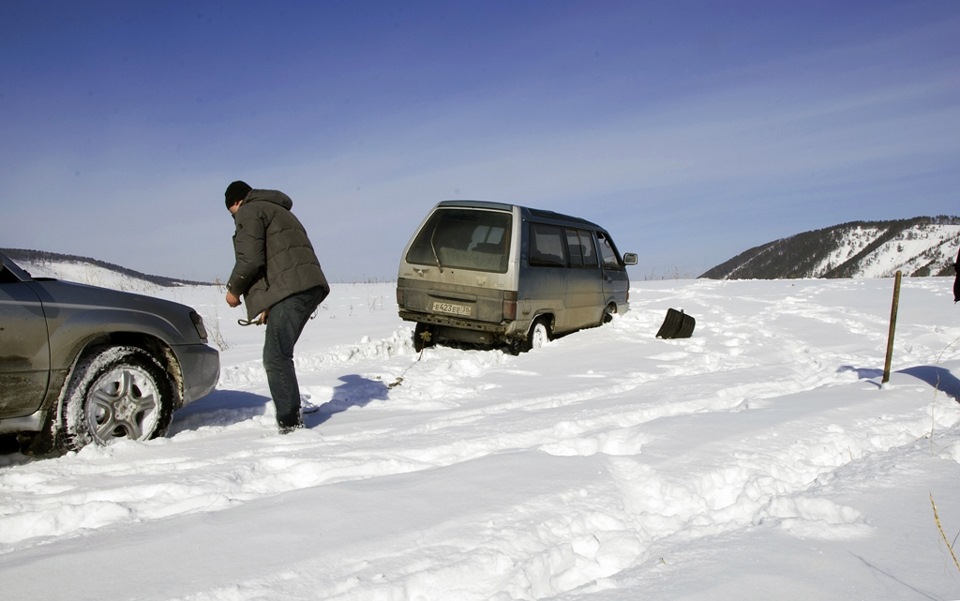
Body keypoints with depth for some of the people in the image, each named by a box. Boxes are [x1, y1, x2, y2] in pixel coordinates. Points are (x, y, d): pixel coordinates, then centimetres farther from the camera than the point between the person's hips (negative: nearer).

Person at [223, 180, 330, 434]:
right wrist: (268, 303, 28)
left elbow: (250, 259, -10)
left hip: (289, 290, -10)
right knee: (279, 354, 19)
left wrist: (233, 289, 7)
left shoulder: (249, 211, 5)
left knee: (276, 358, -9)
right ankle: (291, 415, 26)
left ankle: (290, 423, -11)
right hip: (311, 287, 10)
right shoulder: (280, 211, 34)